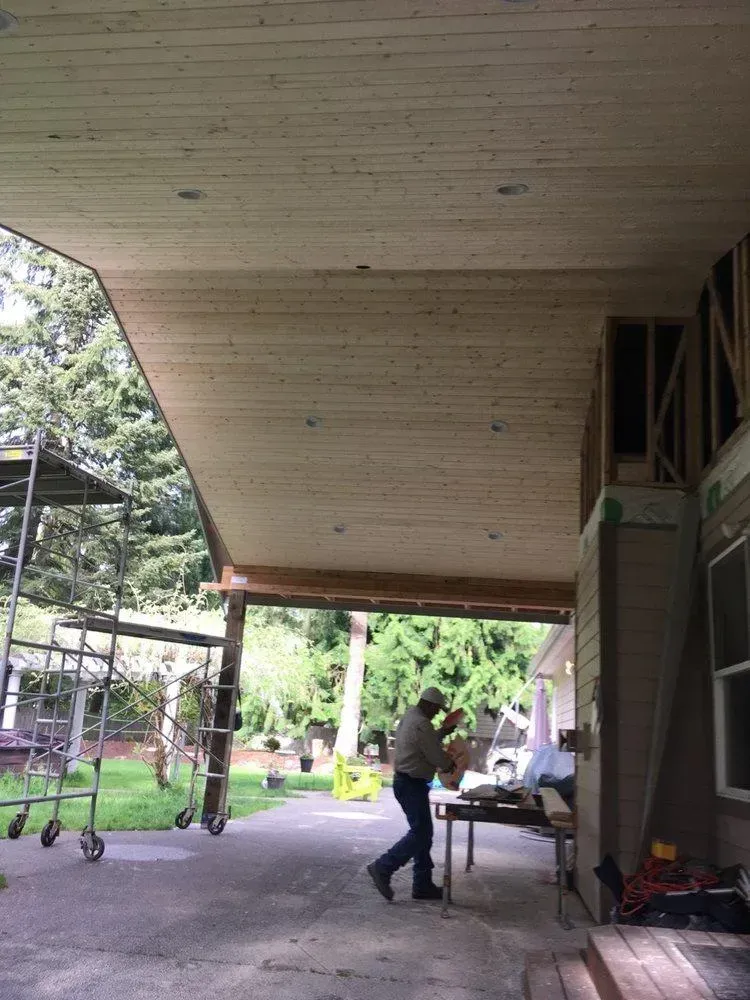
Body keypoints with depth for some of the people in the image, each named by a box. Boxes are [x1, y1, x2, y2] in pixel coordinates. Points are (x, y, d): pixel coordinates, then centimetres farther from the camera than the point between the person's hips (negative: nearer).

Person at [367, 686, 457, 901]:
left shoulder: (408, 719, 14)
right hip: (413, 785, -11)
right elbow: (436, 757, -16)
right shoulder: (421, 724, -18)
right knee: (420, 833, -8)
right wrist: (450, 763, 4)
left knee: (423, 834, 13)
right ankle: (383, 867, -8)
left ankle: (423, 885, 16)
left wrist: (443, 732, 22)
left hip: (405, 782, 11)